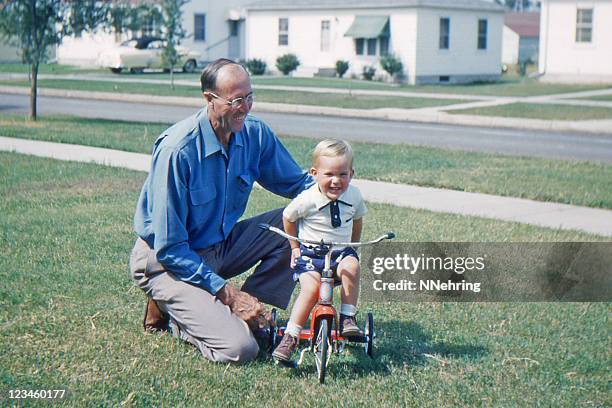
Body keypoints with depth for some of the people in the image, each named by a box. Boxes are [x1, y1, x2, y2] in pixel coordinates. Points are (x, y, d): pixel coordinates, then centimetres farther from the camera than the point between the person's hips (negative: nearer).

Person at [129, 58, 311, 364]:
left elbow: (297, 183, 8)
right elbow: (169, 249, -23)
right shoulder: (177, 149, -26)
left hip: (221, 246, 7)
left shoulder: (255, 133, -7)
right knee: (239, 349, -23)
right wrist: (226, 292, -23)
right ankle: (173, 313, 5)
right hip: (166, 261, -7)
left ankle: (252, 312, -2)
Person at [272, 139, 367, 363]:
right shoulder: (307, 200, -16)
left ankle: (348, 318, -18)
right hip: (310, 254, -3)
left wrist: (352, 247, 18)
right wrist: (295, 247, 9)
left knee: (351, 266, -30)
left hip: (340, 252, 3)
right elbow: (288, 217, 3)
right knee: (311, 287, -27)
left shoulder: (354, 195, -4)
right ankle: (290, 336, -18)